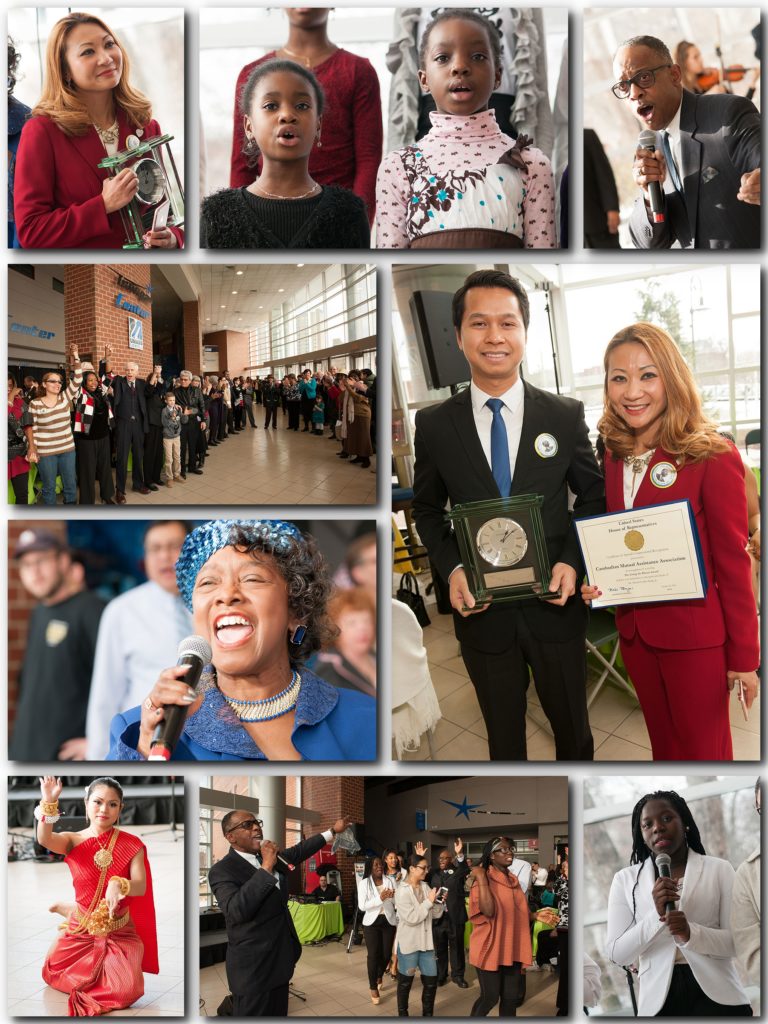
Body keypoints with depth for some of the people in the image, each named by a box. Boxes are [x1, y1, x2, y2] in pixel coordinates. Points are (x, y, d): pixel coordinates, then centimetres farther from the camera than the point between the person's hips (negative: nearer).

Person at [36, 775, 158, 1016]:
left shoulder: (132, 844, -10)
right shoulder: (73, 840, -8)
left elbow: (141, 886, -20)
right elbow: (44, 839, -30)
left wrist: (119, 885, -43)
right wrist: (49, 803, -46)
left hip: (119, 932, -1)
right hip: (80, 929, 1)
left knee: (126, 990, -17)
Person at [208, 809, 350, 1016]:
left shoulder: (270, 858, 8)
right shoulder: (222, 870, -18)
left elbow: (298, 851, 26)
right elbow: (236, 911, -34)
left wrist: (332, 831, 27)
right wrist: (266, 867, -32)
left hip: (279, 960, 8)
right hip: (253, 967, -8)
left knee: (278, 1014, 17)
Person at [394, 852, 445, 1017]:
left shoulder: (425, 887, 5)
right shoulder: (402, 891, -14)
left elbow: (435, 914, 7)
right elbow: (411, 918, -21)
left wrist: (439, 901, -11)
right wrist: (428, 902, -20)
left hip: (425, 941, 6)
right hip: (408, 943, -6)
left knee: (431, 980, 8)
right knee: (405, 981, 7)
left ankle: (427, 1014, 24)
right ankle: (402, 1014, 24)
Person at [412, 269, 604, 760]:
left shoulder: (566, 415, -6)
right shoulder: (434, 425, -5)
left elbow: (593, 495, 3)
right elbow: (427, 509, 6)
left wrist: (573, 561, -12)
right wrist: (452, 568, -10)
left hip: (555, 604, 0)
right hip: (482, 609, 0)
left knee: (572, 726, 18)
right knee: (504, 736, 18)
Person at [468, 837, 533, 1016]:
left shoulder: (513, 879, 10)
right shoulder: (484, 879, -13)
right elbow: (488, 910, -29)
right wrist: (481, 878, -27)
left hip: (511, 948, 7)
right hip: (490, 947, -7)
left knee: (511, 997, 9)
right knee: (490, 997, -4)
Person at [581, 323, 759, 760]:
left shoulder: (713, 457, -16)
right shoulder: (613, 457, 2)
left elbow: (733, 563, -13)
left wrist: (744, 656, -10)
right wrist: (595, 582, -5)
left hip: (696, 636, -5)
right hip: (635, 630, 5)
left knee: (704, 749, 10)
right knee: (664, 741, 22)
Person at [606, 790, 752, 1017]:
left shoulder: (719, 869, -1)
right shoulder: (625, 879, 2)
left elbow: (740, 940, -4)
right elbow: (616, 954, -3)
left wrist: (691, 934, -21)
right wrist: (657, 916, -17)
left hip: (716, 995, -1)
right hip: (659, 998, 1)